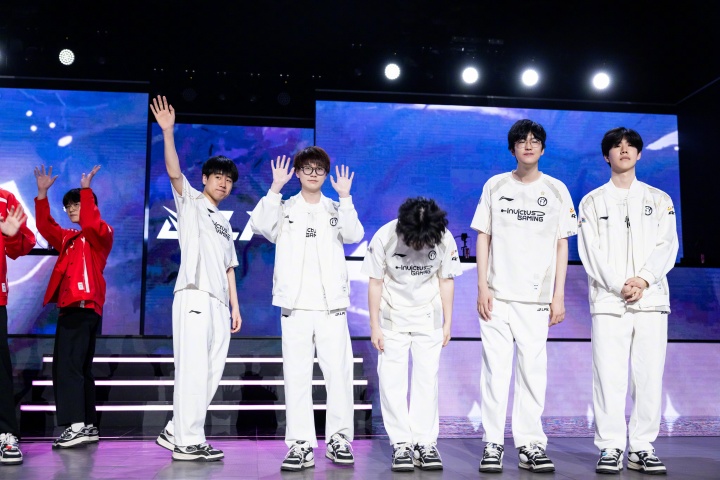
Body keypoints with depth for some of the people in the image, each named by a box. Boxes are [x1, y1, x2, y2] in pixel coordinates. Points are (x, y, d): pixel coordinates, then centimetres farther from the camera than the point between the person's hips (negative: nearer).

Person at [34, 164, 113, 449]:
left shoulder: (102, 233, 0)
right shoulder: (68, 238, 23)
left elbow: (90, 222, -20)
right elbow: (45, 226, 16)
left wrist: (86, 189, -19)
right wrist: (42, 194, 9)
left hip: (84, 307, -9)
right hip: (70, 308, 9)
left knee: (67, 365, -17)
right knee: (78, 367, 9)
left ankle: (76, 425, -20)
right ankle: (88, 427, 13)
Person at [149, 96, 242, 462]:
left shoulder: (225, 224, 26)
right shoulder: (190, 202, 8)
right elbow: (174, 172, -11)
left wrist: (235, 307, 15)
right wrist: (167, 133, -24)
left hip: (219, 303, 7)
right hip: (194, 296, -7)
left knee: (211, 373, 5)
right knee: (193, 369, -12)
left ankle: (175, 431, 13)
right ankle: (187, 442, -9)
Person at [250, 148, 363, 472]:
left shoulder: (336, 210, 13)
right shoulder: (284, 209, 11)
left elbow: (354, 235, -6)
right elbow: (259, 225, -9)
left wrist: (345, 197, -12)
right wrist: (276, 187, -11)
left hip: (332, 305, 1)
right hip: (295, 306, 0)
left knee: (339, 374, 0)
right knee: (297, 377, -2)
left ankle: (339, 439, 11)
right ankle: (301, 445, 2)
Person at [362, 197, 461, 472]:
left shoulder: (445, 239, -17)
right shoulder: (384, 238, -21)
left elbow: (446, 281, -3)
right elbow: (375, 283, -10)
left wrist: (448, 323, 0)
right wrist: (375, 326, -8)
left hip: (428, 318, 1)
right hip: (392, 317, -1)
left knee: (427, 379, -1)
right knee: (391, 380, -3)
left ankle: (425, 444, 5)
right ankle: (401, 444, 4)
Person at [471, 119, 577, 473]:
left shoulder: (556, 190, 9)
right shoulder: (495, 186, 8)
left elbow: (561, 245, 8)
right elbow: (483, 238, 7)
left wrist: (559, 295, 1)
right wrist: (482, 288, -1)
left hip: (536, 298, 0)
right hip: (497, 296, 0)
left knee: (533, 370, -2)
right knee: (495, 368, -2)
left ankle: (530, 444, 6)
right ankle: (493, 444, 4)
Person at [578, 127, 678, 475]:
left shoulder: (659, 199, 16)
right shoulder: (592, 202, 12)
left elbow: (667, 246, 4)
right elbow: (590, 251, 2)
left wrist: (643, 279, -13)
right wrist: (618, 285, -12)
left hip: (651, 299, 1)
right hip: (608, 300, -1)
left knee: (649, 375, -1)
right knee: (609, 376, -5)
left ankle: (642, 449, 6)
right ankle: (610, 448, 1)